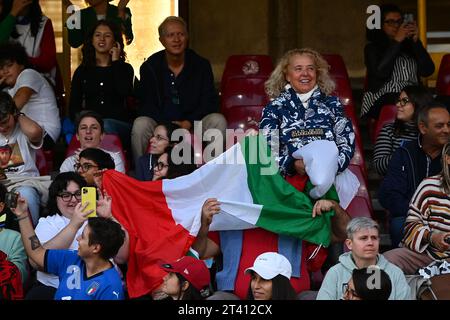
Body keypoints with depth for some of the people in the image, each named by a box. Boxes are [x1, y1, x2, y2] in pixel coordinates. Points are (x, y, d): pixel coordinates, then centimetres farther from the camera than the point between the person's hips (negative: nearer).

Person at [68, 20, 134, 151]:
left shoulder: (124, 68, 15)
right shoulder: (82, 71, 20)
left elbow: (125, 92, -8)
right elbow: (74, 107, 15)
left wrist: (115, 62, 3)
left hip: (119, 124, -1)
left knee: (106, 126, -37)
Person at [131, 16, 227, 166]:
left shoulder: (201, 65, 5)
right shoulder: (150, 67, 2)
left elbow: (209, 102, 1)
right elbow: (146, 103, -4)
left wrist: (188, 123, -16)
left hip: (193, 124, 1)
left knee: (218, 121, -25)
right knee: (140, 124, -31)